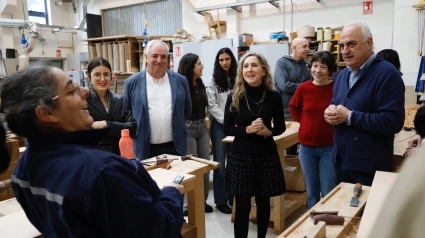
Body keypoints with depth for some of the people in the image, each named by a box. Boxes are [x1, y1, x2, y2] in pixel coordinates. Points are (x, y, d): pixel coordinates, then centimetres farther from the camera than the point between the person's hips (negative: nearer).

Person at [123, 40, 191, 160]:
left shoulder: (180, 81, 3)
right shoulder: (132, 82, -1)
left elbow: (187, 111, 14)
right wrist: (136, 131, 6)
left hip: (175, 147, 2)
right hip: (146, 149, -1)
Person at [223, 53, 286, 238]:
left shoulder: (273, 97, -5)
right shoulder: (234, 97, -6)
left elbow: (280, 127, 6)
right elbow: (226, 129, -2)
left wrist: (268, 132, -15)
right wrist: (247, 129, -18)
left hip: (266, 156, 1)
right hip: (240, 156, -1)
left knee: (263, 203, 15)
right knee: (242, 206, 5)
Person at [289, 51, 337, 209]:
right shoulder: (303, 88, -2)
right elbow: (293, 107, 15)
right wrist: (303, 121, 5)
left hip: (329, 147, -3)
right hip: (307, 147, 3)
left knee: (329, 193, 7)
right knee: (312, 192, 18)